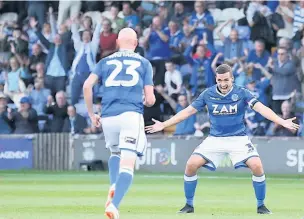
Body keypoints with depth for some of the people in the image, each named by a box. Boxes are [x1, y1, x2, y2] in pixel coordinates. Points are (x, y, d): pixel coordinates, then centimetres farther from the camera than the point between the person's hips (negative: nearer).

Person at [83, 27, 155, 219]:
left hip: (108, 117, 3)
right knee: (128, 165, -9)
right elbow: (150, 100, 8)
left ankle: (114, 187, 4)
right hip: (132, 115, -3)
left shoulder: (106, 62, 17)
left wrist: (91, 113, 12)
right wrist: (145, 101, 31)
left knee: (116, 153, 29)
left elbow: (87, 85, 2)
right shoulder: (144, 63, 13)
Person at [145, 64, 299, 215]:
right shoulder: (208, 94, -2)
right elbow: (188, 111, 4)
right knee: (191, 165, -15)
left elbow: (261, 108, -19)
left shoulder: (242, 93, -8)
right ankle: (189, 205, 3)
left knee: (257, 166, -23)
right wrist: (163, 125, 3)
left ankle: (261, 206, -3)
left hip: (238, 138, -2)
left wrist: (282, 122, -34)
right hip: (215, 139, 2)